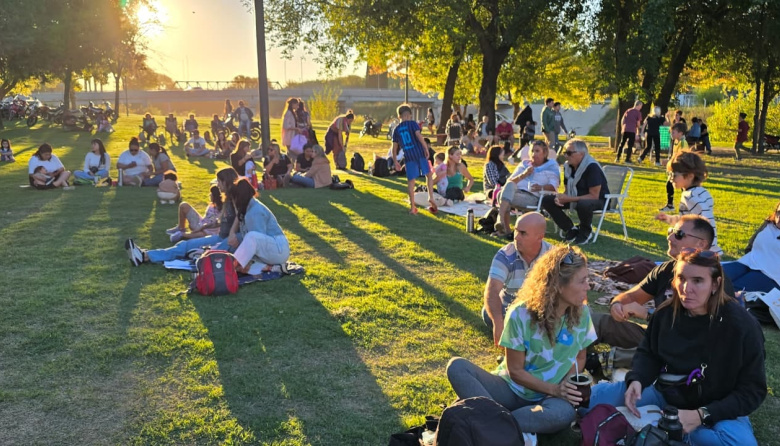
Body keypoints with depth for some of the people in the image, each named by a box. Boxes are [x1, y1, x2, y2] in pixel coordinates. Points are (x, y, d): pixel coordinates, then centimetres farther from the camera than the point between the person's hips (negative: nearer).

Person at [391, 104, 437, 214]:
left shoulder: (396, 129, 12)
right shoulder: (412, 123, 2)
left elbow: (395, 147, 12)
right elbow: (419, 135, -15)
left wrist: (395, 161, 18)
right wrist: (426, 148, -12)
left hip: (408, 157, 2)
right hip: (419, 153, -2)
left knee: (411, 181, 5)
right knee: (429, 174, 15)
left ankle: (412, 207, 5)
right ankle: (431, 197, -1)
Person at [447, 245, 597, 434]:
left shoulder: (582, 313, -8)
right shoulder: (521, 314, -17)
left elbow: (579, 358, 8)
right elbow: (515, 371, -10)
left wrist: (566, 385, -12)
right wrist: (554, 389, -20)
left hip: (548, 398, 1)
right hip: (511, 389, -1)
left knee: (565, 413, -38)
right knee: (456, 366, -26)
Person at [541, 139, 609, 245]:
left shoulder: (592, 167, -24)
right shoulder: (567, 166, -1)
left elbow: (594, 196, -26)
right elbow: (568, 190, 8)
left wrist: (569, 199, -30)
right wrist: (561, 197, -17)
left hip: (599, 200, -7)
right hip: (576, 198, 7)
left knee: (583, 204, -43)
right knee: (547, 200, -9)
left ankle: (586, 231, -10)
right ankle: (571, 229, 0)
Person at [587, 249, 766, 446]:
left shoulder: (742, 326, -20)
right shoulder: (666, 313, -10)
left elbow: (753, 390, -16)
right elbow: (648, 353, 6)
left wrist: (702, 415, -27)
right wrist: (636, 380, -16)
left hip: (716, 409, -2)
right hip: (664, 394, 3)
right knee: (593, 396, -11)